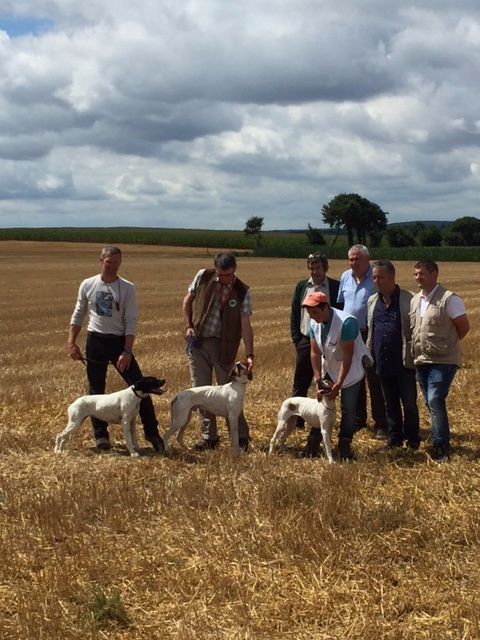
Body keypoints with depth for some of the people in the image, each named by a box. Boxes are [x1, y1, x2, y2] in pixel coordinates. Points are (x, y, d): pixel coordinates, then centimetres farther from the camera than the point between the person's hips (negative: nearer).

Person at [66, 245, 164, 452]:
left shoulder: (127, 288, -3)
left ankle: (152, 432, 4)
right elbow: (78, 316, 10)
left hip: (119, 342, -1)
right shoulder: (88, 285, 2)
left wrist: (127, 351, -14)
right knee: (96, 390, 6)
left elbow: (131, 322, -6)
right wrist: (71, 342, 2)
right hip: (95, 342, 2)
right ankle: (100, 435, 18)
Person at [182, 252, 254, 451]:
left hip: (223, 346, -3)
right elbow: (187, 301, 11)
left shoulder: (242, 292, -8)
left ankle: (241, 437, 11)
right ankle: (208, 436, 17)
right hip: (197, 342, 3)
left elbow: (246, 325, -12)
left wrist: (249, 355, -21)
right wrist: (188, 326, -2)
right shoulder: (203, 278, -2)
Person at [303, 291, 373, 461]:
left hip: (350, 370, -5)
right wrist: (319, 382, -12)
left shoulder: (346, 322, -30)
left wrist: (338, 384, -26)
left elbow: (347, 357, -27)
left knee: (348, 408, -2)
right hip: (329, 368, 5)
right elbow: (315, 352, -7)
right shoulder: (314, 323, -11)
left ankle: (344, 446, 10)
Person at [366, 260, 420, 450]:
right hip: (382, 362, 5)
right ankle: (394, 438, 23)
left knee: (409, 403, 2)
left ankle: (412, 440, 14)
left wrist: (413, 355, -11)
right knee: (390, 404, 14)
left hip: (404, 363, -5)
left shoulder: (408, 299, -7)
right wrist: (368, 353, 14)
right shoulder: (372, 301, 10)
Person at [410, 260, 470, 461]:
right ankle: (440, 442, 25)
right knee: (431, 403, 12)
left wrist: (445, 344, 0)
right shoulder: (415, 300, 9)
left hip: (443, 361, -7)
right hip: (421, 361, 7)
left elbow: (464, 327, -9)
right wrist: (418, 347, 9)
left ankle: (441, 447, -5)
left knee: (435, 401, -14)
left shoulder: (449, 299, -12)